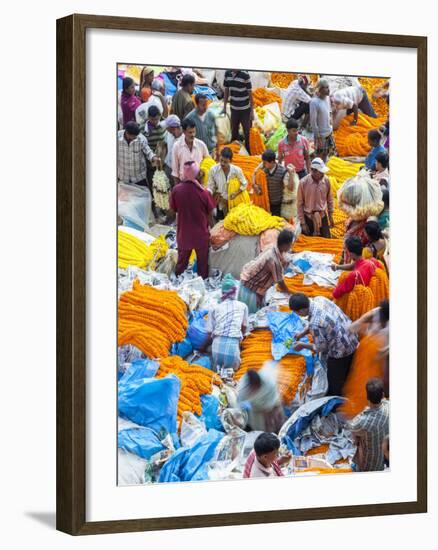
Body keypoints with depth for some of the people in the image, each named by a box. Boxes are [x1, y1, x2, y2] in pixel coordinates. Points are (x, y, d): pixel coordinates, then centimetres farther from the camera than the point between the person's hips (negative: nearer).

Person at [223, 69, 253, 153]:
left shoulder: (245, 75, -16)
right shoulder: (227, 73, -2)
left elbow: (250, 93, -10)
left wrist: (252, 111, -9)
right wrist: (224, 107, 12)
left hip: (245, 109, -4)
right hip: (233, 108, 4)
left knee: (247, 134, 2)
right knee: (234, 133, 14)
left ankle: (248, 153, 11)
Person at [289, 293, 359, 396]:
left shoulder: (315, 324, -34)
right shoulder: (319, 299, -10)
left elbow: (320, 347, -19)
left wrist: (302, 345, -3)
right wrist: (303, 333, 7)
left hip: (339, 351, -8)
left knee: (334, 381, 19)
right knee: (342, 374, 31)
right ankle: (338, 396, 53)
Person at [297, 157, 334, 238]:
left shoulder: (326, 181, -9)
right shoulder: (303, 182, -17)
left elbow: (329, 199, 6)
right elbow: (299, 204, -9)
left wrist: (331, 216, 9)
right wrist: (302, 223, -8)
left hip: (323, 217, 2)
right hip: (308, 218, -2)